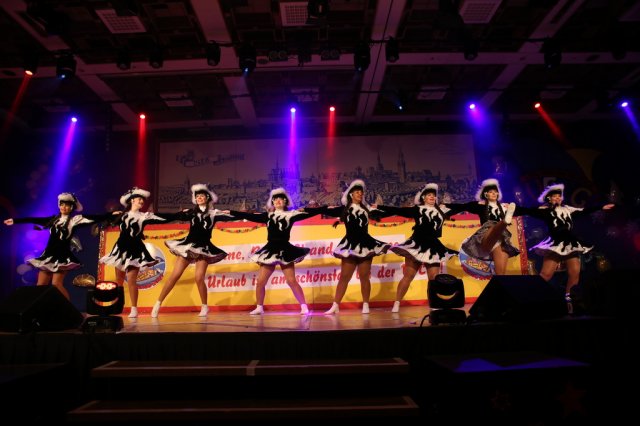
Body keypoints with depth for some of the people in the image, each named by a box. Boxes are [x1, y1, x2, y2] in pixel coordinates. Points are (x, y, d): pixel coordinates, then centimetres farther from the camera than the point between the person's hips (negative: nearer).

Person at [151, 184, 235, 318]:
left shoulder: (213, 213, 4)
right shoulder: (191, 212, 10)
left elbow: (231, 217, -7)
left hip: (203, 248, -2)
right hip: (188, 245, 2)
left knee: (199, 278, -11)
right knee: (174, 276, -2)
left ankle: (204, 306, 10)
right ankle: (158, 304, 7)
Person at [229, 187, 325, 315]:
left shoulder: (291, 215, 1)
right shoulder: (268, 216, 9)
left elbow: (309, 213, -5)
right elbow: (250, 216, 8)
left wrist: (327, 208, -12)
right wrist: (230, 212, 7)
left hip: (285, 250, -3)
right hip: (270, 250, 3)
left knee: (291, 281, -8)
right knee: (260, 281, 2)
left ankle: (304, 306, 4)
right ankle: (259, 307, 18)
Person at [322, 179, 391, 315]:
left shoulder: (366, 208, 10)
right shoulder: (344, 209, 3)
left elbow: (382, 213, 8)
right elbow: (327, 211, -4)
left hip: (365, 243, 1)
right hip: (350, 245, -1)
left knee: (364, 276, 4)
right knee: (344, 276, 1)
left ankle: (365, 305, 14)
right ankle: (335, 305, 6)